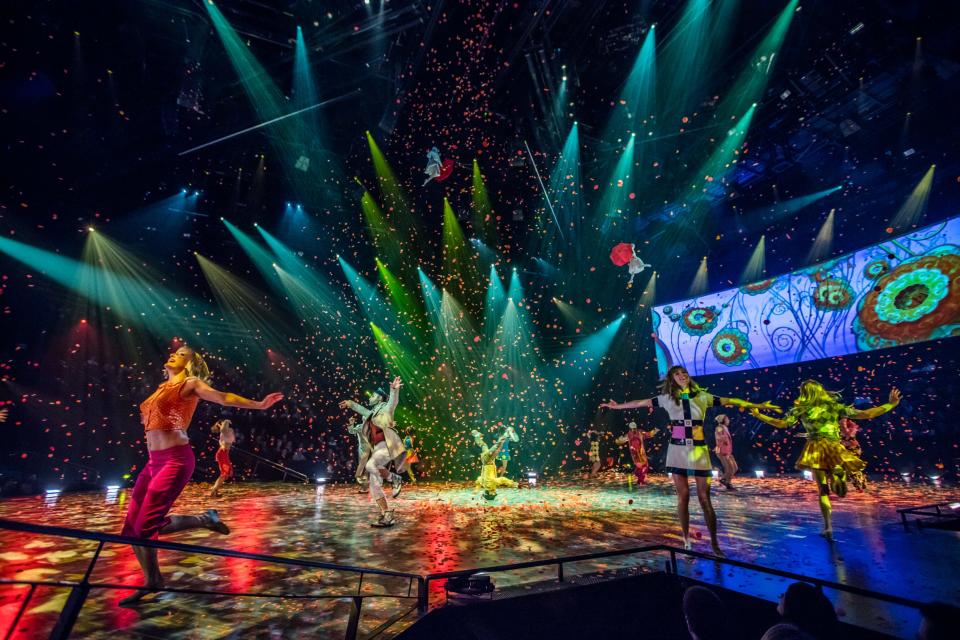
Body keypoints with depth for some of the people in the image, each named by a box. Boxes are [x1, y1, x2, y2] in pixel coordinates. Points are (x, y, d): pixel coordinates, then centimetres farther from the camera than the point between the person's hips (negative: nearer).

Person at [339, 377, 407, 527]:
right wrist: (350, 404, 62)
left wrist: (394, 390, -38)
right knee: (374, 484, -2)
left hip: (387, 446, -8)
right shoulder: (371, 413, 26)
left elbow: (393, 401, -18)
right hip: (377, 449, 8)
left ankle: (395, 479, -12)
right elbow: (361, 409, 48)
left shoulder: (385, 408, 5)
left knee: (370, 466, -33)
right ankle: (387, 516, 1)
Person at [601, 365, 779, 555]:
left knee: (704, 498, 2)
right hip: (678, 451, 0)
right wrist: (617, 406, 7)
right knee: (683, 496, 6)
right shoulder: (667, 398, 2)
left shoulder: (702, 396, 4)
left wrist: (758, 405, 6)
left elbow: (730, 401, 7)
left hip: (699, 451, 0)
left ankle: (714, 543, 15)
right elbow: (640, 402, 5)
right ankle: (686, 540, 18)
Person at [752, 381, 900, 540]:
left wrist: (758, 415, 4)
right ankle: (838, 474, -20)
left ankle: (828, 526, 0)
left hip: (816, 450, -1)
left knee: (823, 490, 10)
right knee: (840, 490, 17)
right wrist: (891, 404, 17)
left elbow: (781, 424, -5)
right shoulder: (835, 406, 10)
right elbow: (866, 415, 7)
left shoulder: (801, 409, 4)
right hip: (835, 450, 2)